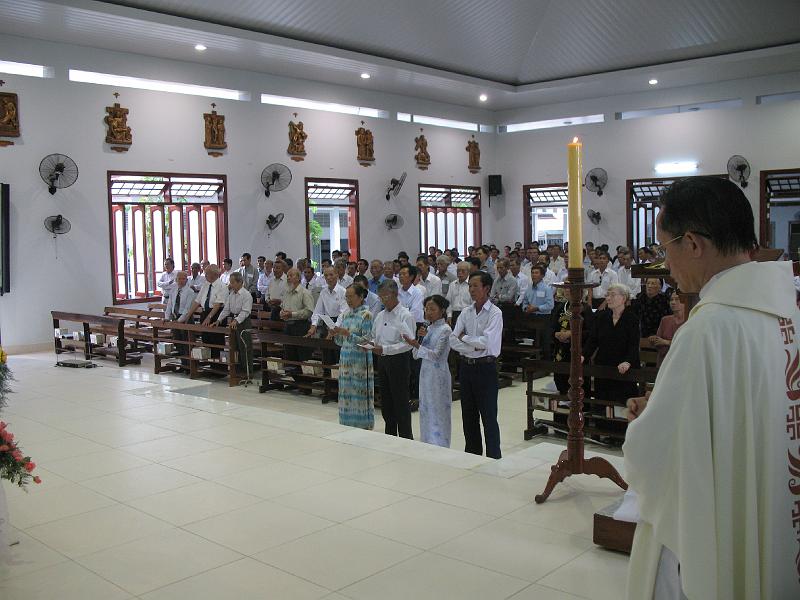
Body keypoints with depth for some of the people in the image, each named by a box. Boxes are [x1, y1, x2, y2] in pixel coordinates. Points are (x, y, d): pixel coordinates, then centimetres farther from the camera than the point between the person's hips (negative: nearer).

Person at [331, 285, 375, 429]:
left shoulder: (366, 315, -8)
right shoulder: (346, 314, 13)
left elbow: (367, 340, -14)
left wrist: (348, 334, -22)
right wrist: (335, 335, -3)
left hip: (360, 361, -7)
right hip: (345, 360, 7)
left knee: (360, 396, -3)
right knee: (346, 395, 9)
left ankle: (364, 427, 5)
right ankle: (348, 426, 17)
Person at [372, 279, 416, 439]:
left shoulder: (405, 316, -12)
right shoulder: (380, 316, 10)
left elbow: (408, 343, -20)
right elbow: (375, 337, 20)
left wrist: (384, 349, -26)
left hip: (399, 361, -7)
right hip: (382, 361, 7)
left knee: (401, 402, -1)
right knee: (386, 401, 15)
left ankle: (406, 438, 8)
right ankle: (389, 436, 27)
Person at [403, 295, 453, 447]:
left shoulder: (445, 329, -10)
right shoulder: (428, 328, 11)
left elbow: (436, 355, -19)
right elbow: (416, 355, 9)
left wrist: (416, 344, -26)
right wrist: (420, 337, -6)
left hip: (438, 374, -7)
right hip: (426, 372, 8)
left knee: (437, 413, -2)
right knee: (425, 411, 12)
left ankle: (440, 447, 5)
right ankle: (428, 444, 23)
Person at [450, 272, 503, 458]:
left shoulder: (495, 313, -9)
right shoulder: (466, 312, 7)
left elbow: (486, 341, -19)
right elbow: (453, 340, -1)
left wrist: (464, 338, -6)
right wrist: (474, 347, -14)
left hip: (486, 367, -6)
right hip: (466, 366, 6)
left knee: (488, 416, -1)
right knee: (468, 415, 14)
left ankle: (494, 457, 7)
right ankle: (472, 455, 27)